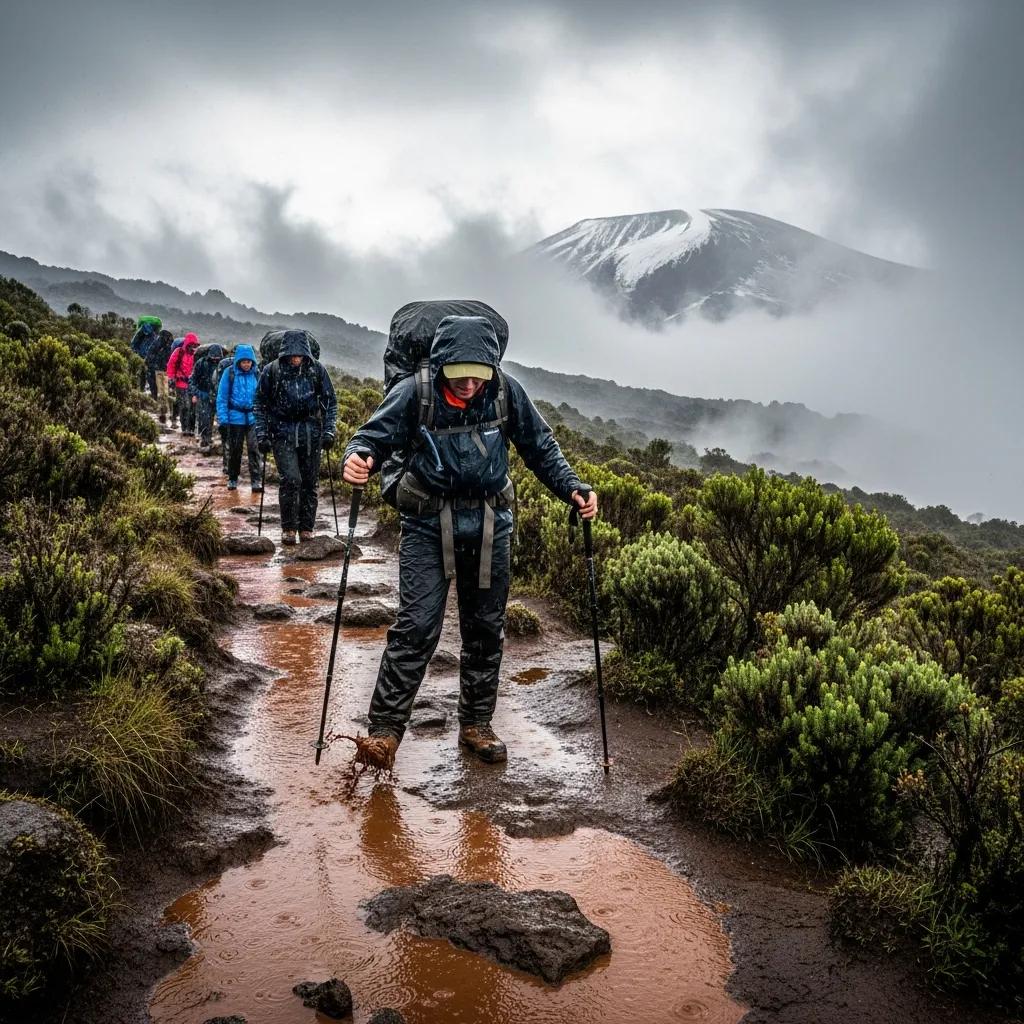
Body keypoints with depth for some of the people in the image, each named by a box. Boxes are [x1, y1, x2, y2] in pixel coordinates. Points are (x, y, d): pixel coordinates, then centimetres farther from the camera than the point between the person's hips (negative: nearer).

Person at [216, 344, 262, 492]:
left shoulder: (256, 374, 0)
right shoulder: (229, 373, -5)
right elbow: (222, 396, -3)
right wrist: (223, 417, -8)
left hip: (253, 417, 0)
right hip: (235, 417, 0)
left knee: (253, 448, -7)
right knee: (234, 449, 11)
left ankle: (256, 480, -4)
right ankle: (232, 479, 25)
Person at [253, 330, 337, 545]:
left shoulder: (317, 370, -1)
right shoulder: (271, 370, -4)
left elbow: (330, 402, 7)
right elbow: (260, 404, 4)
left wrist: (329, 431, 0)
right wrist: (262, 435, -2)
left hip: (311, 432, 2)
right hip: (282, 432, -2)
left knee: (310, 482, 6)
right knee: (291, 479, -13)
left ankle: (306, 527, 18)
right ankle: (288, 527, 1)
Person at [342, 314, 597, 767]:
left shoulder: (507, 391, -7)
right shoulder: (414, 393, -14)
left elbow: (541, 447, 4)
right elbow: (375, 434, -12)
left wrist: (572, 487, -7)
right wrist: (359, 457, -35)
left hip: (489, 525, 3)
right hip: (428, 525, -3)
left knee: (485, 628, 11)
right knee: (416, 626, -11)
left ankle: (476, 723, 27)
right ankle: (385, 728, 0)